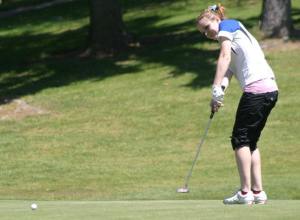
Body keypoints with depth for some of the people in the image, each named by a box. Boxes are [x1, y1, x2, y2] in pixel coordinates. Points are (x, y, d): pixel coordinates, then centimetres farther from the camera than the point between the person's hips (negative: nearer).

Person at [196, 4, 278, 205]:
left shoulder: (227, 25, 4)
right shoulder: (233, 41, 28)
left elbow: (225, 57, -10)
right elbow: (229, 71, 14)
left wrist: (216, 89, -16)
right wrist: (221, 91, -4)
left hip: (256, 88, -9)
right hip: (270, 90, 9)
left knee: (240, 139, -3)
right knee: (251, 141, 13)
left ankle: (245, 192, -6)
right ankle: (258, 192, 11)